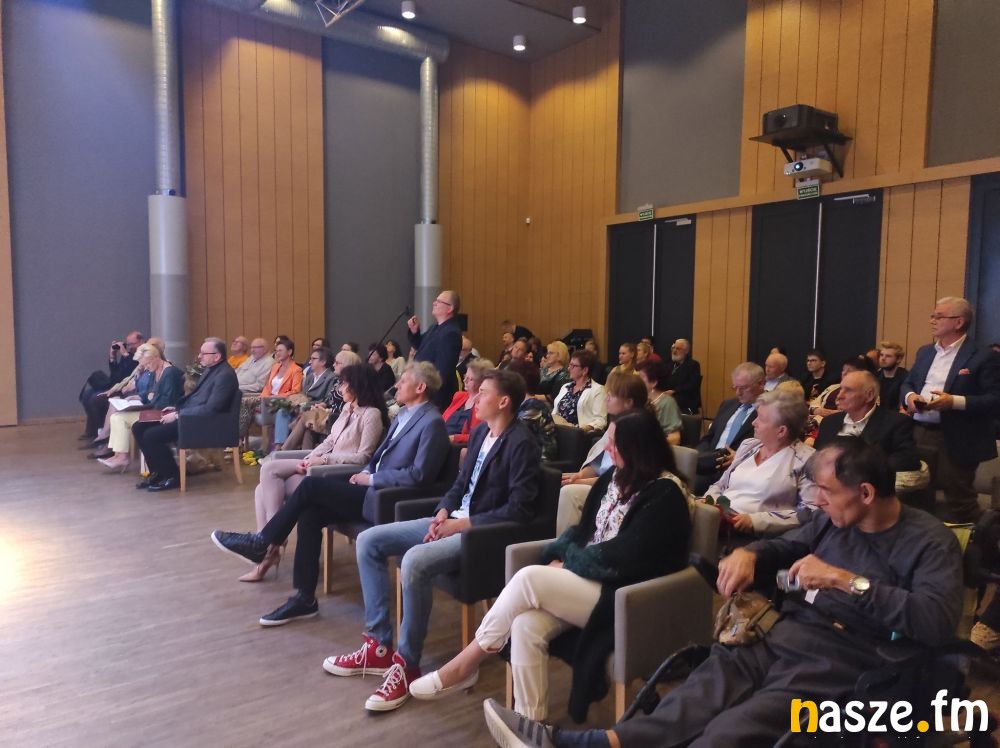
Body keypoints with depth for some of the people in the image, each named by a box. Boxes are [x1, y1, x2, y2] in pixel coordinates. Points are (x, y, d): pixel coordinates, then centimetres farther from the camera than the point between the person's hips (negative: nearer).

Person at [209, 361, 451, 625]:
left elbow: (418, 475, -22)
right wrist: (366, 472, 3)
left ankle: (262, 542, 7)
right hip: (374, 488, 9)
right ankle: (304, 599, 0)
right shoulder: (403, 414, 14)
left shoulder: (432, 422, -15)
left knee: (310, 485, -13)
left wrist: (371, 479, -14)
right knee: (310, 512, -7)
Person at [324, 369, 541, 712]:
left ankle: (406, 664, -15)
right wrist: (443, 512, -1)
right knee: (368, 541, 1)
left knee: (414, 561, -34)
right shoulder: (480, 431, 11)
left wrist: (464, 523, -18)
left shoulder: (521, 443, -15)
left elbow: (520, 509, -20)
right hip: (455, 520, 10)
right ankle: (379, 646, 5)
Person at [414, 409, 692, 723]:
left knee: (529, 578, -24)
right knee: (525, 625, -22)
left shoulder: (665, 494, -13)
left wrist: (567, 560, -8)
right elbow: (583, 529, 13)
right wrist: (560, 558, -7)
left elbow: (623, 557, -19)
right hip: (587, 577, 7)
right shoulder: (614, 477, 11)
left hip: (623, 595, -7)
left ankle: (464, 665, -8)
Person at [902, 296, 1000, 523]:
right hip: (918, 434, 6)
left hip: (955, 442, -6)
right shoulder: (925, 352, 14)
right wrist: (910, 396, -5)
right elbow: (907, 383, 19)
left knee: (959, 500, 2)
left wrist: (955, 401, -25)